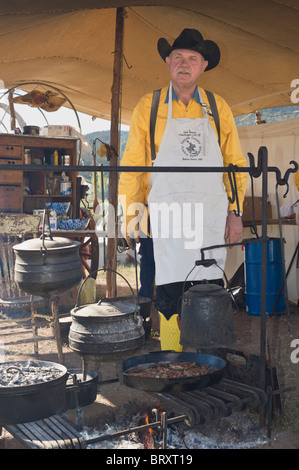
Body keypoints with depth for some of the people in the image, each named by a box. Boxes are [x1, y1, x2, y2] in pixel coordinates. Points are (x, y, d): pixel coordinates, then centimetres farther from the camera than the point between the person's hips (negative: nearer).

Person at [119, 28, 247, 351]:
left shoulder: (218, 109, 11)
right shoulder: (148, 107, 5)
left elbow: (236, 164, 13)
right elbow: (131, 167, 6)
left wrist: (235, 211, 4)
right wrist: (131, 216, 0)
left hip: (211, 217, 2)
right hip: (167, 216, -2)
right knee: (169, 295, -3)